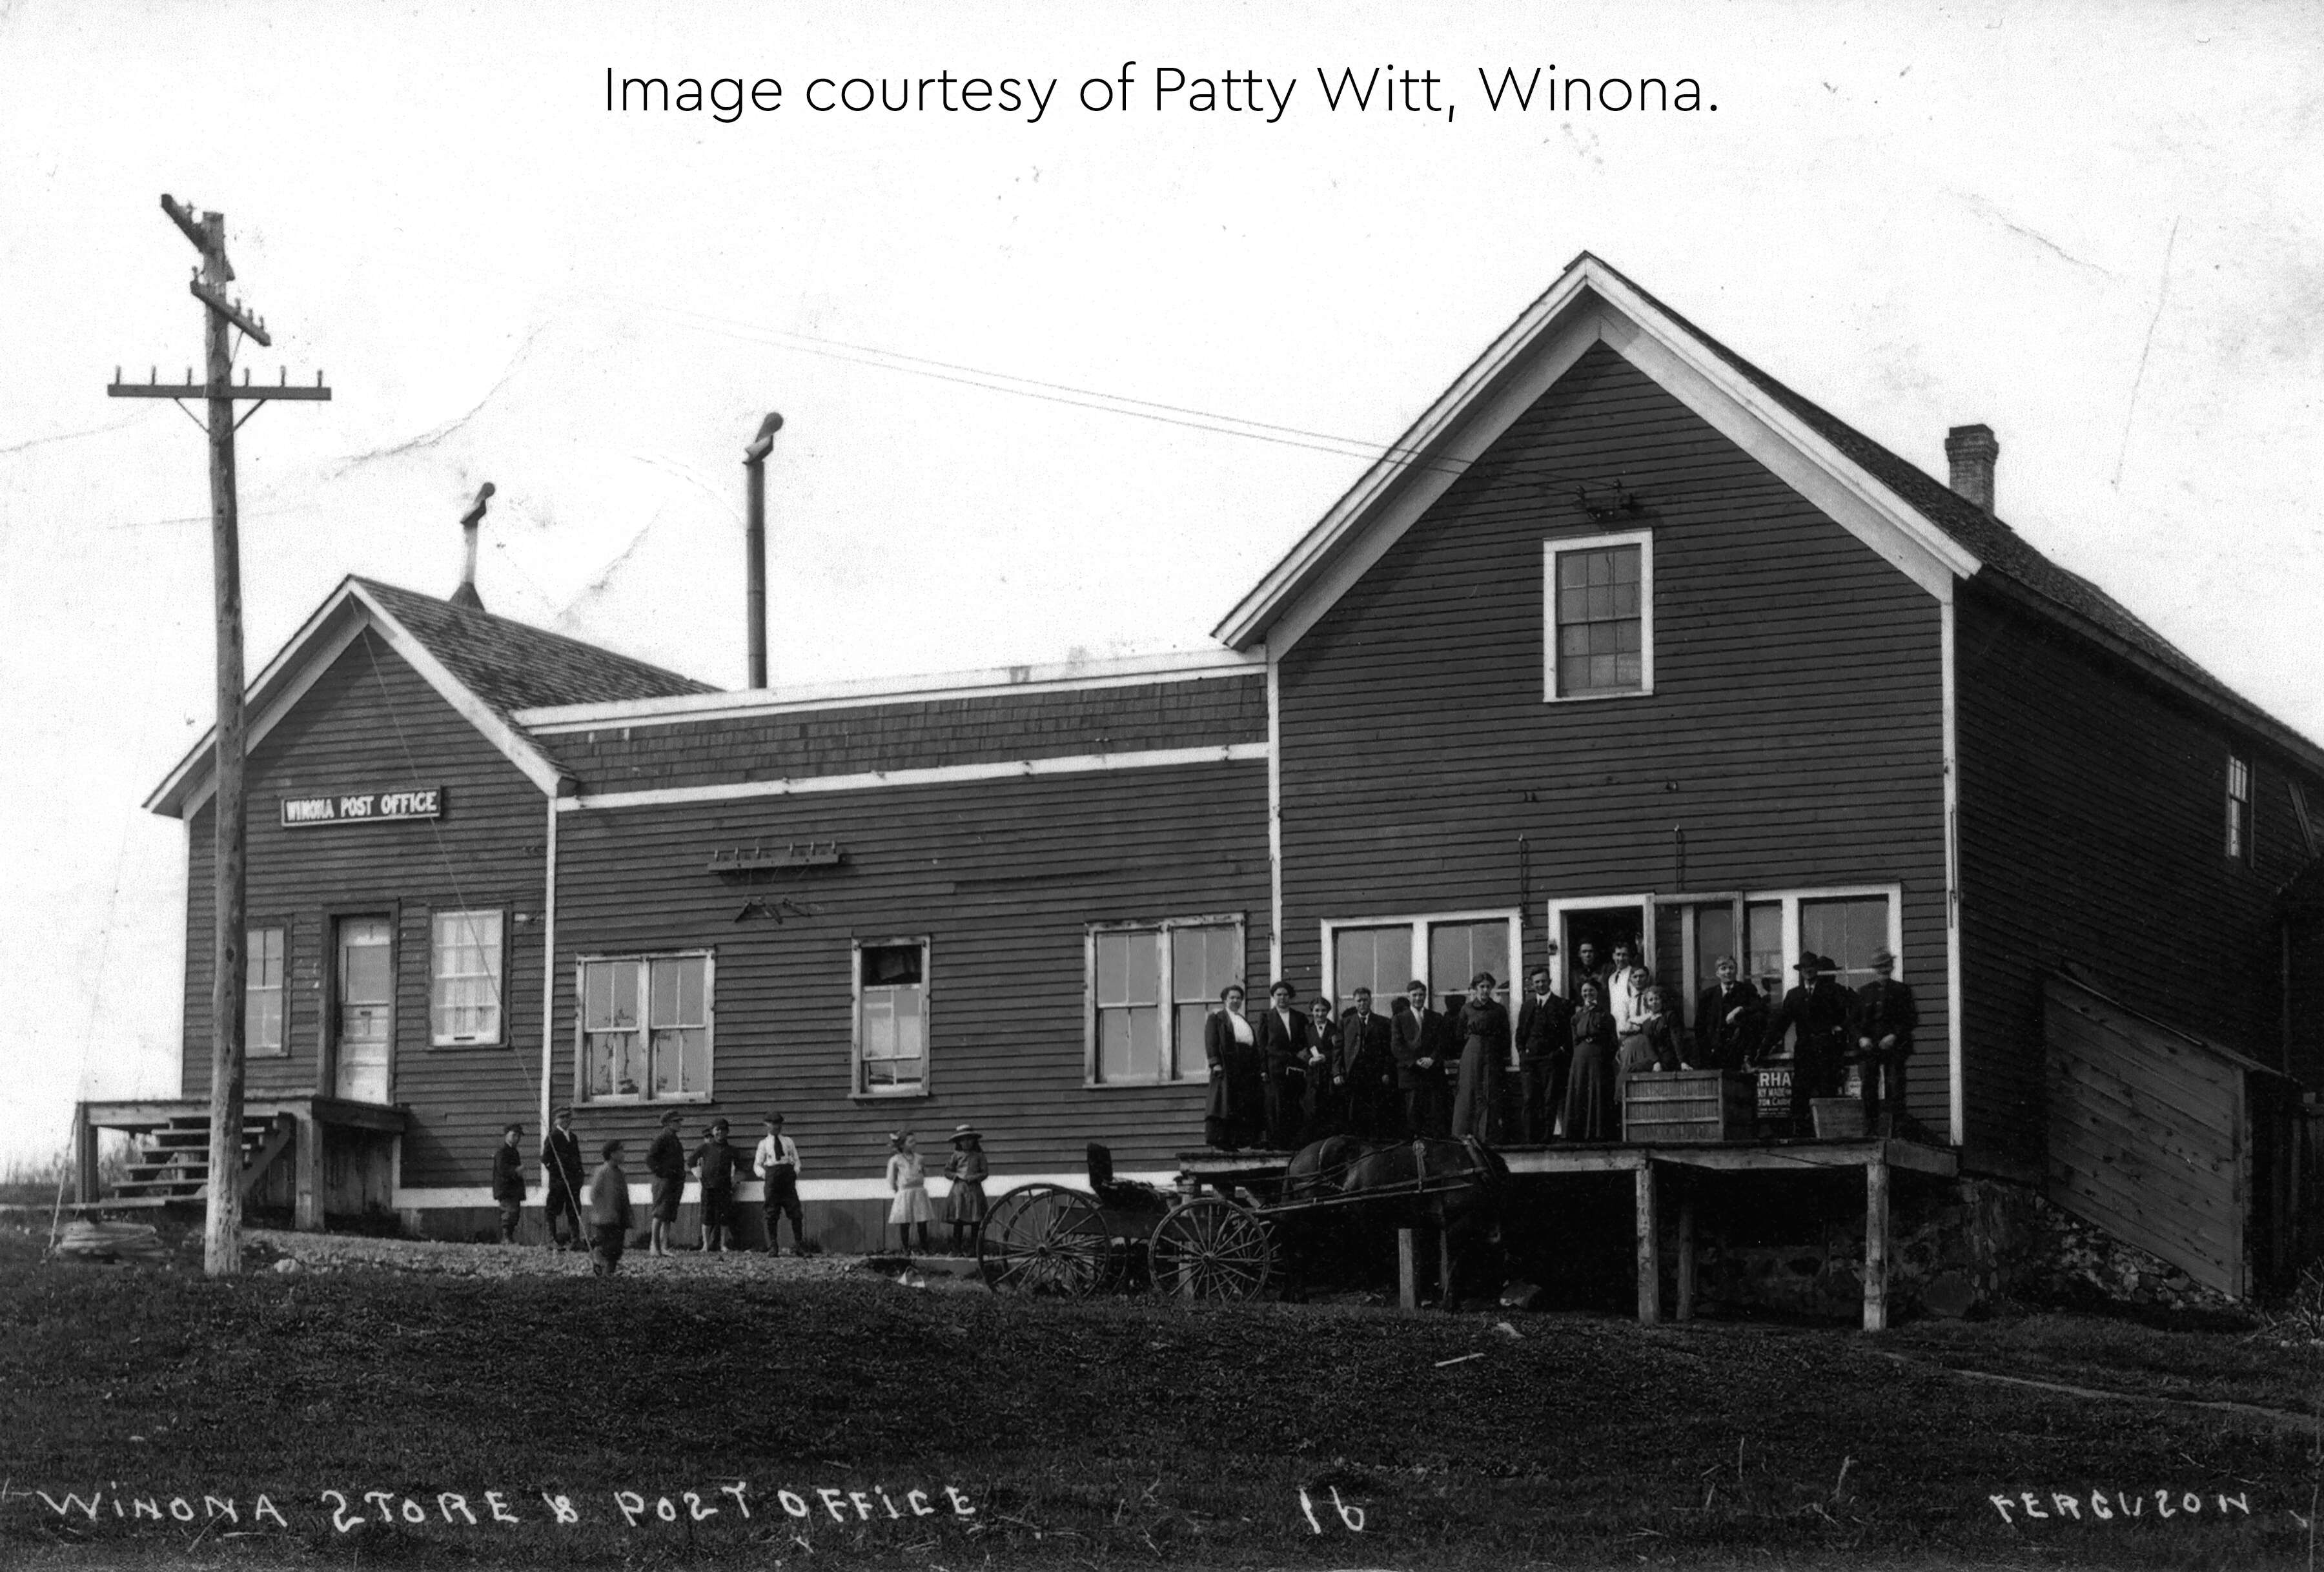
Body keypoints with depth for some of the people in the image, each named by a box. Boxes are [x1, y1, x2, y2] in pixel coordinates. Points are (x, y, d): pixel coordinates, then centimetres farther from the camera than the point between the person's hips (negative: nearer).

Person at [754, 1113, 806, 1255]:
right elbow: (757, 1165, 13)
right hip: (771, 1177, -1)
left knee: (795, 1213, -6)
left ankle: (798, 1247, -2)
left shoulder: (789, 1141, 18)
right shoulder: (764, 1143, 13)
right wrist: (763, 1174, -5)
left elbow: (796, 1160, 20)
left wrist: (795, 1171, 1)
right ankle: (772, 1248, 0)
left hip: (788, 1177, 1)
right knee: (771, 1215, -4)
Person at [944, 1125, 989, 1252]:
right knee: (958, 1220, -6)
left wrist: (975, 1177, -12)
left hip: (974, 1189, 1)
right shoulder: (957, 1155, 7)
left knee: (976, 1222, -1)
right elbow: (947, 1172, 9)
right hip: (959, 1188, -1)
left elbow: (985, 1173, 5)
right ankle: (957, 1249, -4)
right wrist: (958, 1176, -8)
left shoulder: (979, 1155, 7)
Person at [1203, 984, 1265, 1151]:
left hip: (1247, 1071, 6)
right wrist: (1215, 1063, -19)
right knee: (1225, 1103, -12)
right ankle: (1220, 1141, -14)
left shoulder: (1246, 1023, 24)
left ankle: (1233, 1142, 1)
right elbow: (1210, 1041, -5)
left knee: (1243, 1108, 0)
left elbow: (1255, 1047, 21)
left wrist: (1261, 1069, 10)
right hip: (1226, 1067, -6)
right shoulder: (1216, 1018, 7)